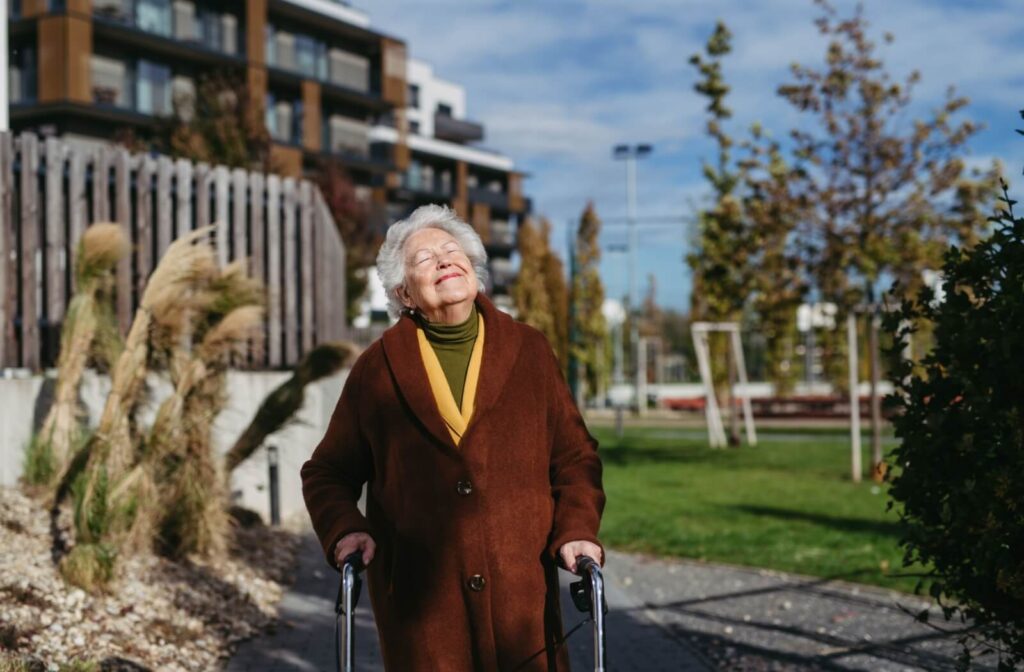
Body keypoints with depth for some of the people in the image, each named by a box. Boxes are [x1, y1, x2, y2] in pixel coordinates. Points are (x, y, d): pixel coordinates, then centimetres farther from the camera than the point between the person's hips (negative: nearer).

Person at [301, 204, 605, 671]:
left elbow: (574, 456, 12)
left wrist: (576, 529, -4)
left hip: (521, 590, 1)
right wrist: (343, 529, -6)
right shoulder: (377, 369, 5)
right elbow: (328, 474, 12)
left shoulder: (529, 351, 8)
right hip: (418, 597, -1)